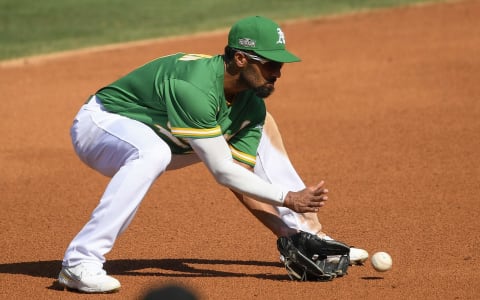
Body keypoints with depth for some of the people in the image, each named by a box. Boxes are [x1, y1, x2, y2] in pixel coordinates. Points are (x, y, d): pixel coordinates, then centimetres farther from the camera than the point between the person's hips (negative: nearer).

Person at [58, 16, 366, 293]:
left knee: (256, 138, 5)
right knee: (154, 153, -42)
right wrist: (287, 198, -31)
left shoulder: (252, 105, -9)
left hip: (161, 138, 8)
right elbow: (223, 172, -32)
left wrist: (287, 231, -17)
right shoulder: (195, 87, -35)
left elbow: (243, 180, -7)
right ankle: (81, 262, -39)